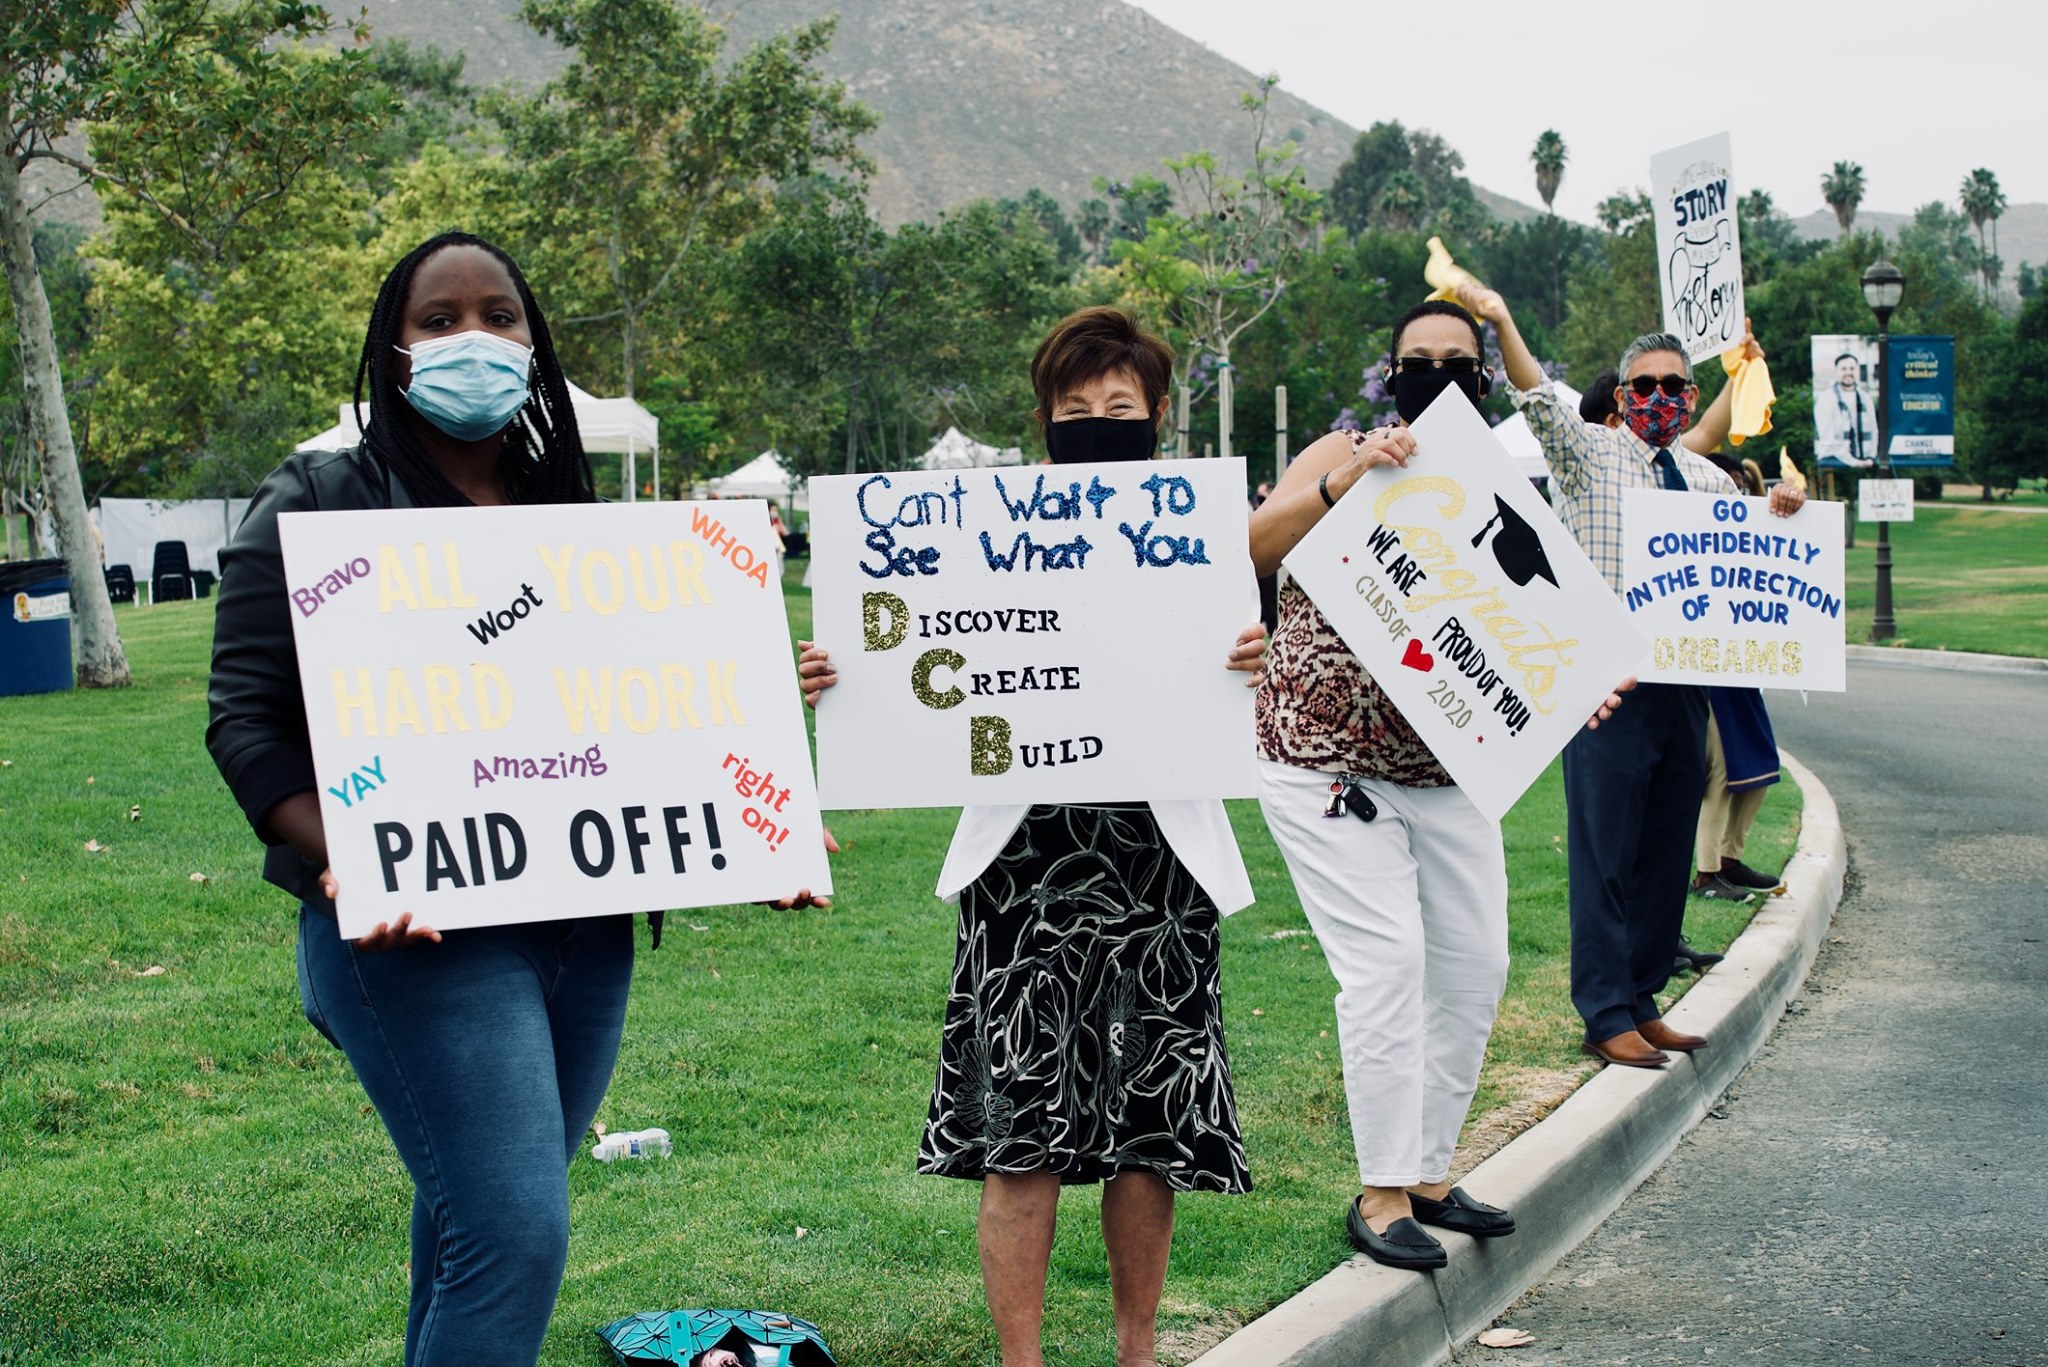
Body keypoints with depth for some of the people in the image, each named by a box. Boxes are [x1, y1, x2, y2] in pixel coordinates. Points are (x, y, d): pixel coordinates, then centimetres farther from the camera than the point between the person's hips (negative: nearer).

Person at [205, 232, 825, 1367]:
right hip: (421, 930, -5)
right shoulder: (317, 506, 0)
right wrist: (340, 858, -23)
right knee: (512, 1232, -14)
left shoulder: (573, 520, 16)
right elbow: (247, 719, -5)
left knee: (485, 1218, 14)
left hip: (588, 926, 6)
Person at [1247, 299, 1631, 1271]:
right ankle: (1379, 1196, -2)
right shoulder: (1341, 457, -7)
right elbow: (1252, 549, -22)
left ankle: (1427, 1173, 21)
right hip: (1328, 757, -6)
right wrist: (1340, 482, -36)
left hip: (1443, 764, 6)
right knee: (1387, 960, -13)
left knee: (1475, 963, 7)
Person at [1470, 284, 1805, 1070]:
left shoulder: (1710, 480, 16)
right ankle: (1606, 1018, 2)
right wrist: (1502, 324, -36)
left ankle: (1643, 1003, 22)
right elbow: (1538, 402, -20)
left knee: (1665, 851, 11)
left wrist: (1780, 517, 2)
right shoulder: (1588, 453, -2)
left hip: (1684, 683, 6)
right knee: (1605, 852, -4)